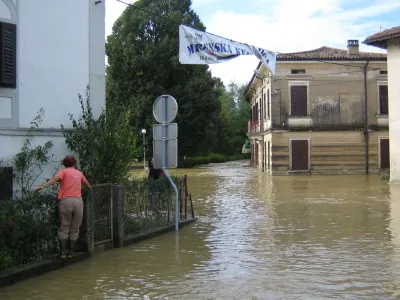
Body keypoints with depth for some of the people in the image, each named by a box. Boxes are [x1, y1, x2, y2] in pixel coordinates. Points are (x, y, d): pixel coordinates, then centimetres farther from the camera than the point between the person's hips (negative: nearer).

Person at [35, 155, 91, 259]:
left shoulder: (64, 171, 8)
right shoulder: (79, 173, 19)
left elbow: (55, 179, -13)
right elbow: (86, 183, 38)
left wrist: (42, 186, -22)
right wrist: (89, 187, 60)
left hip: (66, 200, -2)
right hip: (78, 201, 2)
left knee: (64, 228, 7)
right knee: (74, 229, 11)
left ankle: (63, 252, 1)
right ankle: (71, 252, 13)